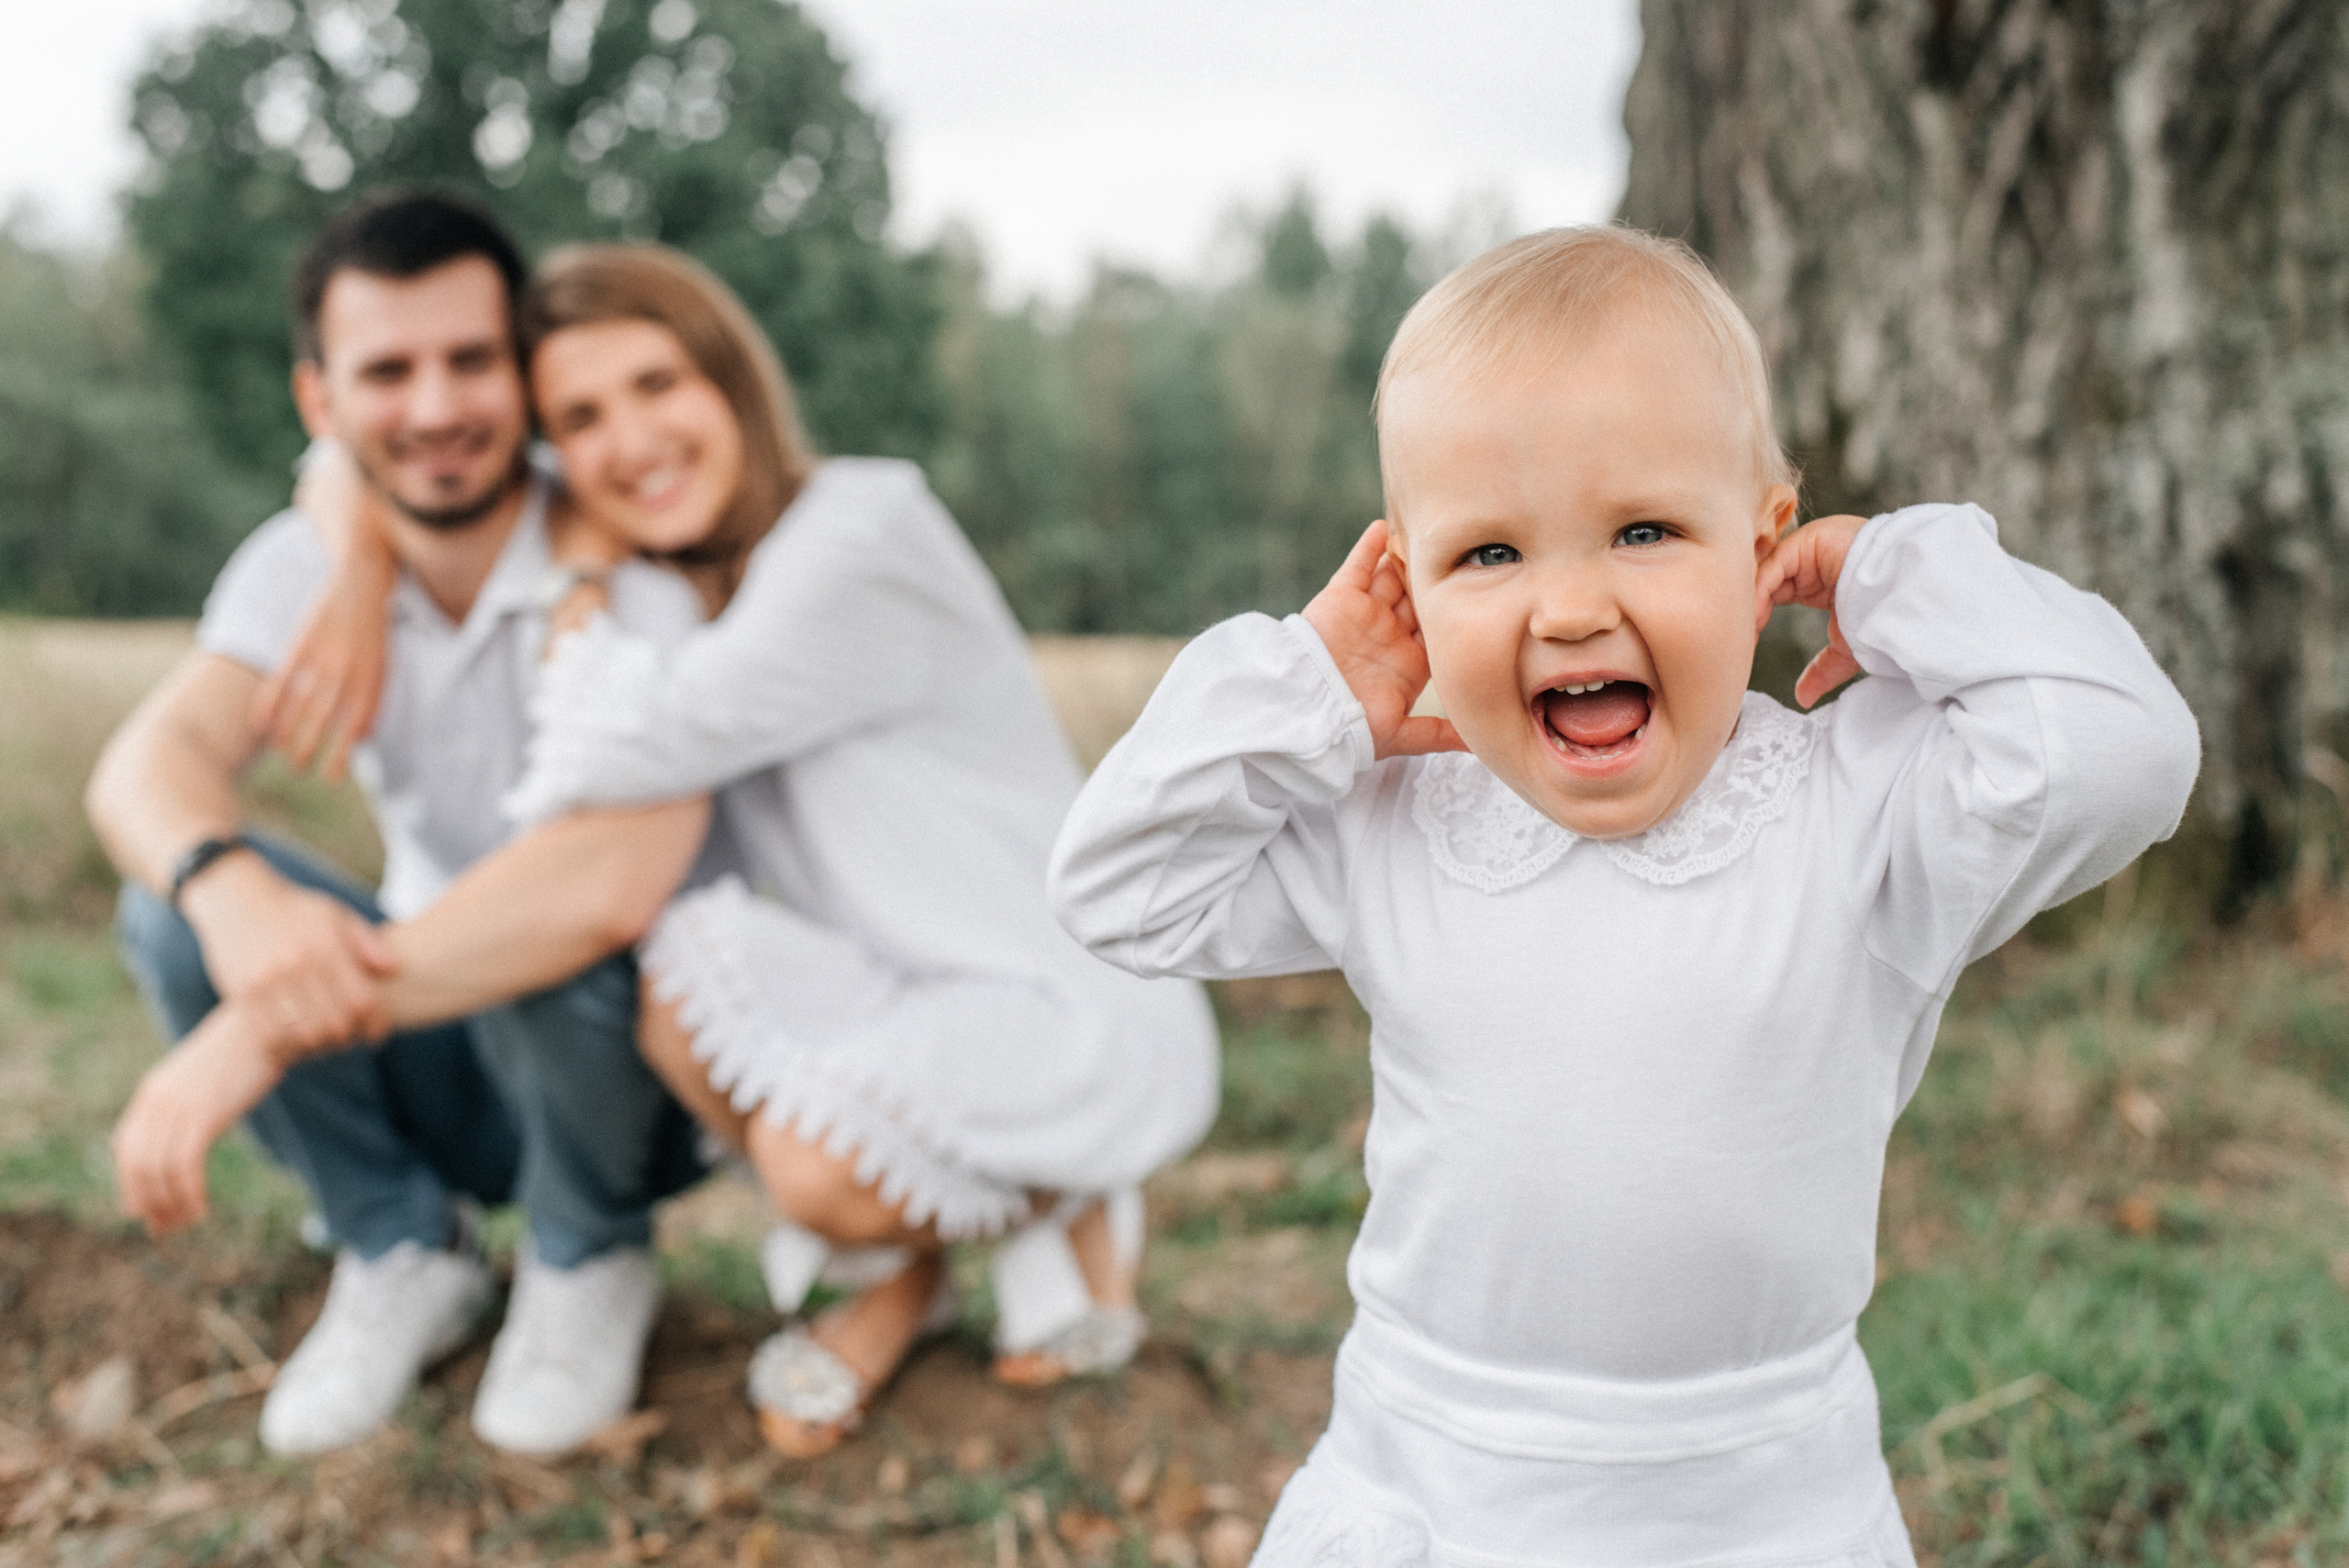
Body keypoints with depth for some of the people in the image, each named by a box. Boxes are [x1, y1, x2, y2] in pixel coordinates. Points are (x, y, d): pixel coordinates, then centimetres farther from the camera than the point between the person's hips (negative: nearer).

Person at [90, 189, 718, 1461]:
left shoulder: (632, 565, -24)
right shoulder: (304, 563, -7)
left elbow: (620, 881, -40)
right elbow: (145, 763, -23)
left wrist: (267, 1033, -42)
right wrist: (226, 885, -48)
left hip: (637, 1062, -4)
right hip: (448, 1060, 4)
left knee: (563, 934, -36)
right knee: (175, 905, -18)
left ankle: (589, 1265, -4)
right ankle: (405, 1257, 0)